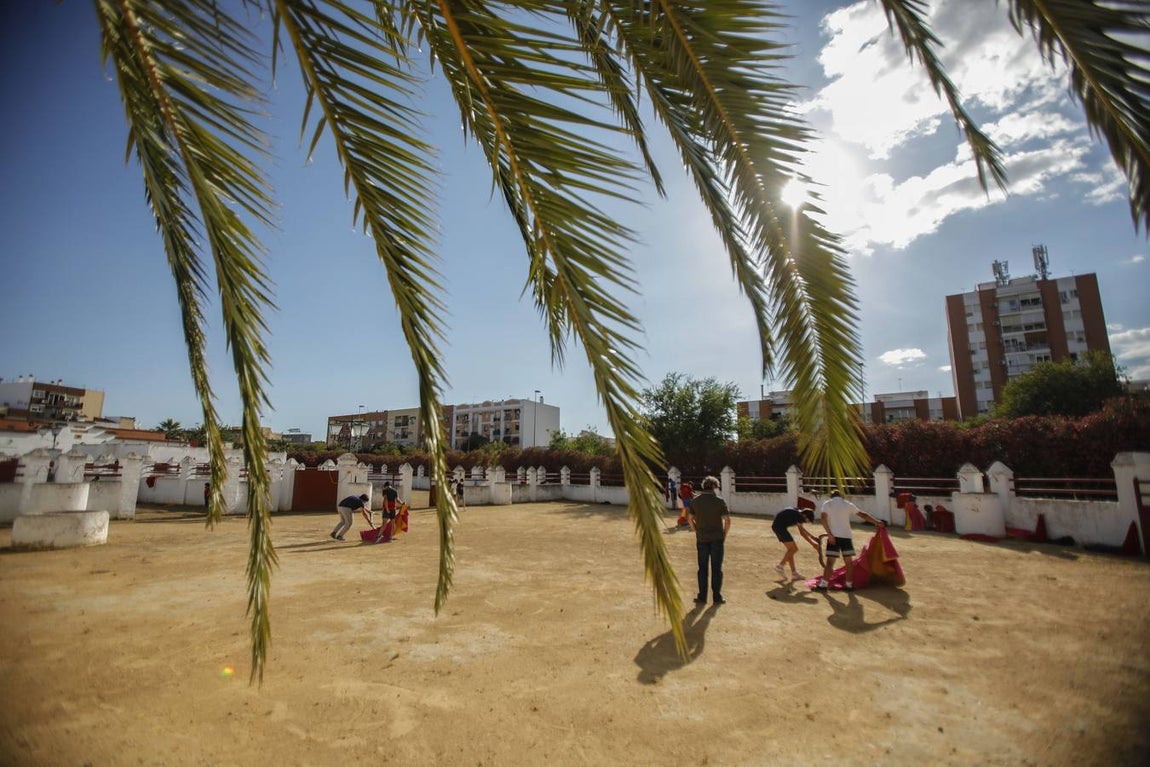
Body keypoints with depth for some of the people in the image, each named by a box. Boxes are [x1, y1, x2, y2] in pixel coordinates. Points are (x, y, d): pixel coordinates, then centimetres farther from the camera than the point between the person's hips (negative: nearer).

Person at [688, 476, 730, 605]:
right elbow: (727, 520, -11)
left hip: (702, 539, 2)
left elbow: (690, 518, 6)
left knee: (703, 568, 10)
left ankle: (702, 597, 14)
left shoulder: (696, 500, 1)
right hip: (717, 539, -2)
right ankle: (717, 597, 13)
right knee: (716, 568, 7)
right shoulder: (719, 501, -9)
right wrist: (724, 536, 1)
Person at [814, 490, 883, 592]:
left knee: (830, 561, -2)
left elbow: (823, 519, -9)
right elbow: (862, 514, 15)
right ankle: (849, 585, 16)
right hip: (846, 536, 2)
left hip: (833, 536, -2)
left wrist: (829, 534, -8)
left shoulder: (827, 503, 3)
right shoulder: (848, 504, 11)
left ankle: (823, 584, -4)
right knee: (849, 561, 13)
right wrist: (876, 522, 24)